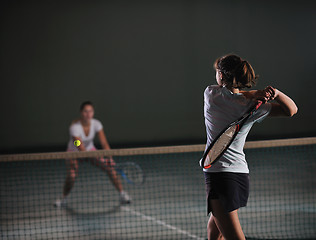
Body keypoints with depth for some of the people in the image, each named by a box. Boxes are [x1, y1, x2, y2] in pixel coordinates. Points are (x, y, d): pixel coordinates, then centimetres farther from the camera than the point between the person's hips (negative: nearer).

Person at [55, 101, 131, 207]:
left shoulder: (96, 124, -18)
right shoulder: (74, 127, -30)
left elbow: (104, 143, -20)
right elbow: (81, 148, -35)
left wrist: (109, 157, -34)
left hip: (90, 150, 4)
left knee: (109, 166, -16)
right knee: (71, 176, -24)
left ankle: (122, 194, -5)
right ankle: (64, 198, 6)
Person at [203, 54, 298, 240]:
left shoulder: (211, 93, -6)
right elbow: (292, 109, 8)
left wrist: (254, 93, -1)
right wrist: (276, 93, -10)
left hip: (218, 173, -5)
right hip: (242, 173, 6)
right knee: (215, 225, 28)